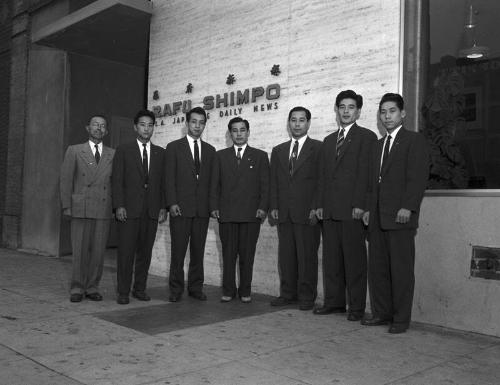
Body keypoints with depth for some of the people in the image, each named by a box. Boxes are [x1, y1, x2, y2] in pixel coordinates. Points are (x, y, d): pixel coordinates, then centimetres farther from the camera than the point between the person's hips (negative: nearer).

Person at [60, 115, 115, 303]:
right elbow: (65, 179, 5)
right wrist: (67, 206, -2)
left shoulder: (112, 154, 11)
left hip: (103, 209, 2)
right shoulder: (74, 151, 7)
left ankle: (92, 287, 14)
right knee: (80, 250, 0)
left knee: (98, 251, 2)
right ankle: (77, 289, 11)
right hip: (81, 208, -1)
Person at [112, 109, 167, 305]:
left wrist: (163, 207, 3)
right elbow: (117, 180, 0)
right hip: (129, 209, -2)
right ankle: (123, 292, 7)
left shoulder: (160, 153, 13)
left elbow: (163, 182, 11)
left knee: (145, 252, 6)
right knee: (126, 251, -2)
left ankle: (140, 289, 17)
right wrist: (119, 205, -9)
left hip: (152, 210, 3)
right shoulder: (123, 150, 5)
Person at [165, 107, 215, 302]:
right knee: (178, 250, -1)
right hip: (181, 207, -3)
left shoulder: (210, 150, 15)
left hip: (202, 209, 3)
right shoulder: (174, 147, 5)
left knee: (198, 250, 6)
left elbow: (211, 180, 13)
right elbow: (169, 178, 0)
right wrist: (172, 203, -9)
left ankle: (196, 287, 15)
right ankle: (176, 289, 8)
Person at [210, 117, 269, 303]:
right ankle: (228, 290, 12)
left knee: (247, 255, 2)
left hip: (251, 214, -1)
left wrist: (263, 207, -6)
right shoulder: (220, 156, 14)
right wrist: (214, 207, 0)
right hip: (226, 214, 1)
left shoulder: (260, 156, 10)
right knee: (228, 254, 3)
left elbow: (265, 185, 5)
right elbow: (214, 184, 10)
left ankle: (245, 291, 12)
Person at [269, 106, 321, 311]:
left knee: (307, 255, 0)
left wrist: (316, 208, -11)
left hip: (307, 212, -4)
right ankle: (287, 293, 17)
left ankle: (307, 296, 10)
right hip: (284, 212, 5)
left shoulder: (318, 148, 2)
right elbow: (273, 182, 16)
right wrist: (273, 206, 6)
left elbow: (322, 180, -4)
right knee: (285, 254, 7)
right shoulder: (278, 151, 17)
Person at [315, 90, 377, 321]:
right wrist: (320, 204, 10)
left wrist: (359, 205, -15)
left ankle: (356, 306, 7)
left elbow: (365, 173, -8)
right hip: (330, 209, 6)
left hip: (352, 209, -6)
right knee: (331, 258, 9)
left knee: (354, 258, -1)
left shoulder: (366, 137, 1)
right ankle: (334, 302, 18)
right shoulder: (328, 141, 20)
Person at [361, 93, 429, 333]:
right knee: (377, 267, 7)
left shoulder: (414, 140, 1)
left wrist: (407, 207, -18)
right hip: (377, 217, 7)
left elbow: (418, 177, -10)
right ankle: (381, 312, 17)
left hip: (400, 216, -7)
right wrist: (369, 208, 12)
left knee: (401, 269, -2)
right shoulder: (378, 145, 23)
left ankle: (401, 318, 6)